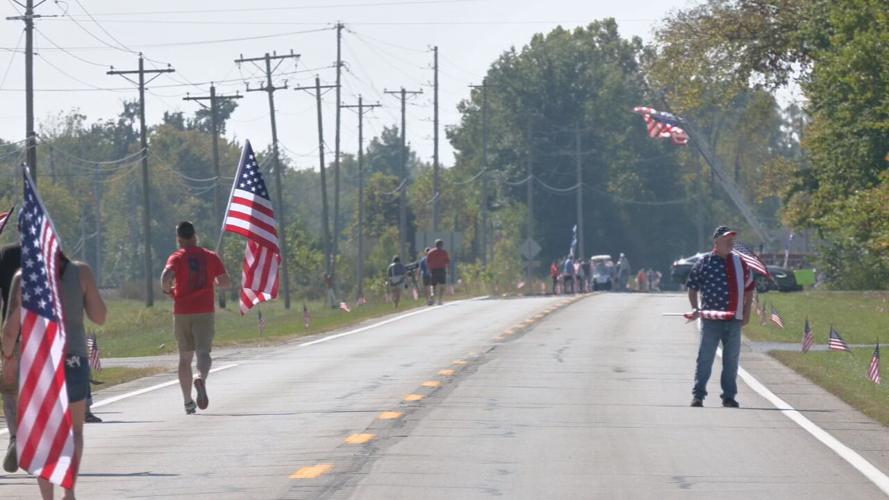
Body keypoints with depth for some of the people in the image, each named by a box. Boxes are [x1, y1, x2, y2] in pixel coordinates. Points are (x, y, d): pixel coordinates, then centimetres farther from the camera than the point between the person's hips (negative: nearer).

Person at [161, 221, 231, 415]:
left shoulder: (177, 258, -1)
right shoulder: (211, 257, 7)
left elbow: (166, 277, -20)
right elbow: (226, 282, 9)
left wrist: (168, 290, 0)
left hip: (182, 313, 0)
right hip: (205, 312, 0)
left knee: (185, 357, 11)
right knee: (204, 353, -10)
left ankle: (188, 402, 14)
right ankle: (201, 378, -43)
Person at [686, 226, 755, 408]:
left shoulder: (740, 263, 11)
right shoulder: (704, 262, -1)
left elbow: (749, 288, 19)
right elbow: (692, 287, 3)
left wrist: (746, 312, 13)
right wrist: (695, 308, -9)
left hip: (734, 320, 4)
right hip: (710, 318, -4)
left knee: (732, 359, 7)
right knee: (705, 358, -4)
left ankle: (729, 396, 15)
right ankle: (698, 395, -1)